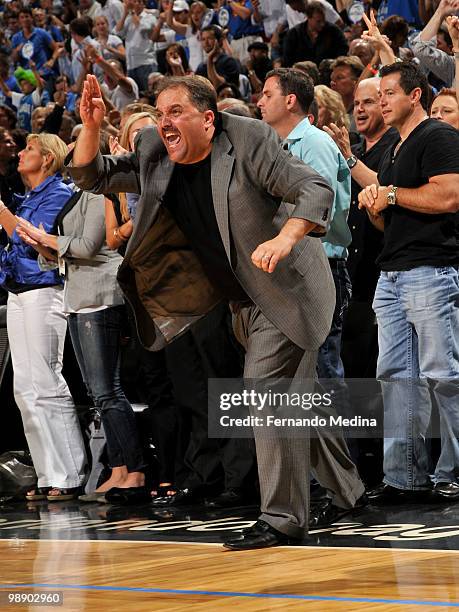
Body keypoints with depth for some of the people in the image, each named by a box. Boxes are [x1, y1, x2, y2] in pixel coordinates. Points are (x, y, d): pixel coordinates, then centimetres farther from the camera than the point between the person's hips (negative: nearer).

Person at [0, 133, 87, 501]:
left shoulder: (59, 194, -6)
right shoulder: (30, 198, 20)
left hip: (44, 291, -9)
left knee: (47, 385, -11)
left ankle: (70, 476, -8)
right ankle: (50, 475, 7)